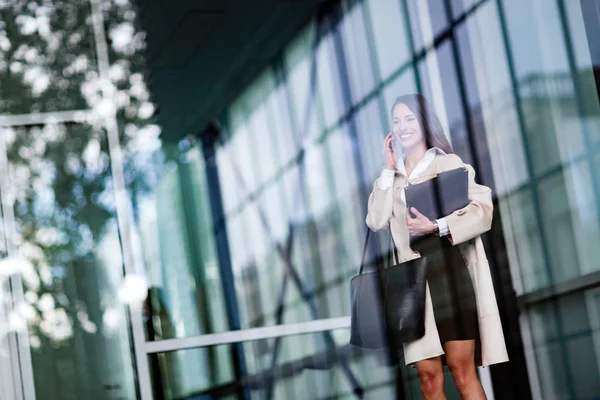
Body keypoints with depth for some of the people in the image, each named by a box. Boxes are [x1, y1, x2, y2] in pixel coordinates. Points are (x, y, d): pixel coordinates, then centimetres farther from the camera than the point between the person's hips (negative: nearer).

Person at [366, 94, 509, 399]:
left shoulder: (449, 163, 5)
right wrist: (389, 170, 3)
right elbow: (377, 222, 1)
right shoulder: (391, 177, 18)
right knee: (428, 375, -1)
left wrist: (437, 227, -18)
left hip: (450, 268, -4)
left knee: (462, 369, -7)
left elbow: (482, 211, -6)